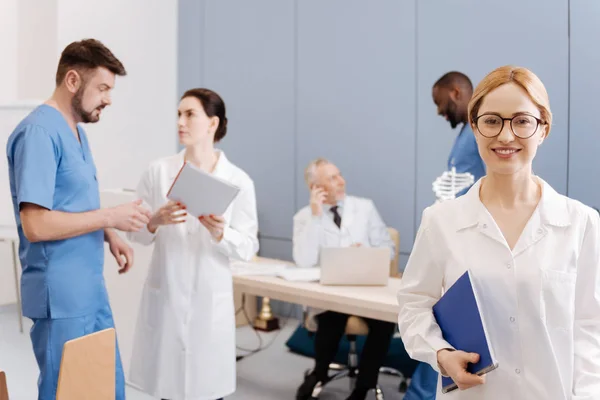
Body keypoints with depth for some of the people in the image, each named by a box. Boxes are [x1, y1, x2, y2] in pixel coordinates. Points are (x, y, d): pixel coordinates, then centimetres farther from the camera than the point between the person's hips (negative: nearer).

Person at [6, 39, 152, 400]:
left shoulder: (77, 131, 12)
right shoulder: (39, 133, -18)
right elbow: (36, 225, -24)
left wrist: (109, 237, 4)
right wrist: (110, 217, -18)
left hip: (92, 289, 9)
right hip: (61, 296, -9)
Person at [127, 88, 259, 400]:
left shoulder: (239, 181, -5)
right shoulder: (158, 172, -1)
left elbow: (248, 248, -4)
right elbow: (136, 233, 3)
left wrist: (220, 234, -22)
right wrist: (155, 222, -18)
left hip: (210, 298, -1)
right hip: (166, 294, 1)